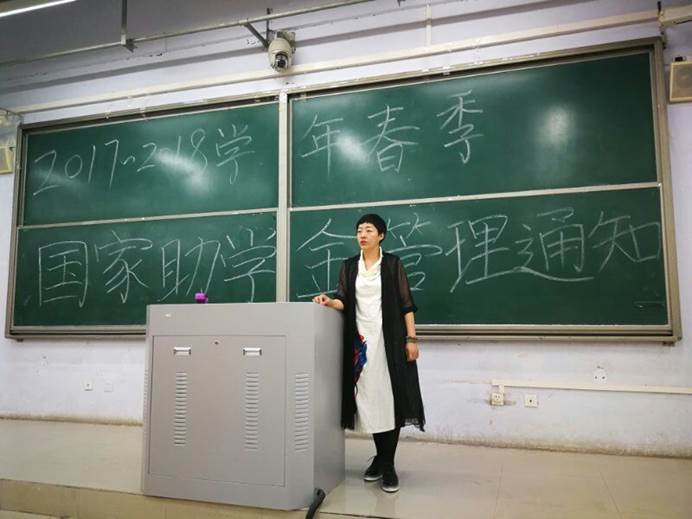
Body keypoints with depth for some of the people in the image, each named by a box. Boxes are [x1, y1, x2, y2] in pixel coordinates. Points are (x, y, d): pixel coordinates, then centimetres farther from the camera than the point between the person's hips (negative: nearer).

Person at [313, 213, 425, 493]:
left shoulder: (393, 264, 1)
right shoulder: (349, 266, 10)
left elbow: (406, 303, -1)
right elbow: (344, 301, 4)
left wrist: (411, 338, -7)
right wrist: (330, 302, -18)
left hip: (389, 339, -3)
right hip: (360, 340, 3)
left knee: (389, 397, -4)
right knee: (369, 398, 4)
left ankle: (388, 464, 5)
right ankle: (380, 457, 20)